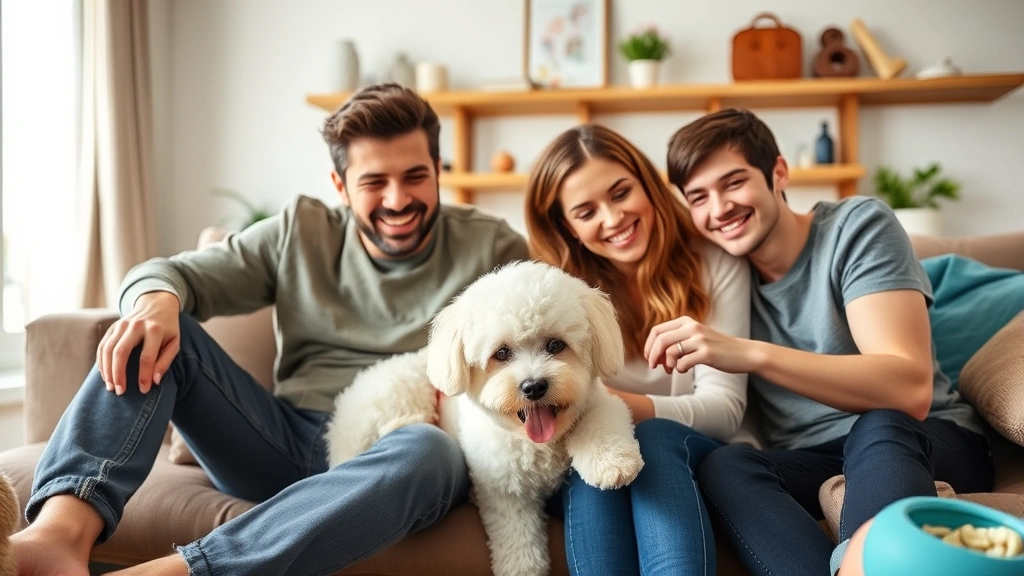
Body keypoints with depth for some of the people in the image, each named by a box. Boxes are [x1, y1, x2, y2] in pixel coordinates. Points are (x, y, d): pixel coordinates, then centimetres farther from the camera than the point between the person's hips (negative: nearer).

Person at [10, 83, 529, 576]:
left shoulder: (488, 248, 4)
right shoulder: (301, 231, 9)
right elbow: (169, 272, 7)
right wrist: (156, 301, -18)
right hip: (287, 445, 3)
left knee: (429, 450, -38)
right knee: (154, 331, -12)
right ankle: (64, 526, -37)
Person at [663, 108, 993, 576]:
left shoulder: (857, 227, -10)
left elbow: (910, 391, -24)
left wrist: (753, 354, -34)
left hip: (930, 446, -3)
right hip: (812, 465, 3)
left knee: (878, 428, -36)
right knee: (723, 466, -28)